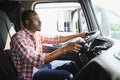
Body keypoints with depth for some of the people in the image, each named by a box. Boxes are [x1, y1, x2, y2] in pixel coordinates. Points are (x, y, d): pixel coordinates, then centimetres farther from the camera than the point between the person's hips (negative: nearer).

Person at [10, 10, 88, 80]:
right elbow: (36, 60, -34)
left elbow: (56, 39, 14)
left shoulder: (37, 35, 4)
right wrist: (64, 49, -38)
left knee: (71, 64, 7)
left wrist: (78, 35, 12)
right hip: (31, 73, -9)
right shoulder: (19, 38, -23)